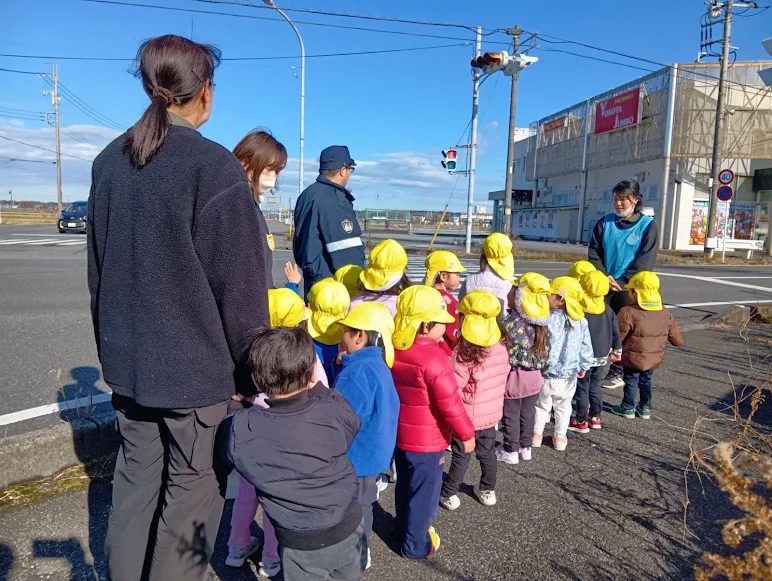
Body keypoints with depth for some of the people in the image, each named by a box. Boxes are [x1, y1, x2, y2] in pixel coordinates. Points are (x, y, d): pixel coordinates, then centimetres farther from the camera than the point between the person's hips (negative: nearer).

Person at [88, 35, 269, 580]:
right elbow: (239, 281, -16)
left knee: (136, 474, 21)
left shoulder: (109, 161, 5)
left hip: (129, 356, 7)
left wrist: (112, 345, 22)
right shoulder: (215, 166, -16)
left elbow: (99, 266, 12)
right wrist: (252, 365, -4)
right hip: (196, 361, -6)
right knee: (191, 485, 10)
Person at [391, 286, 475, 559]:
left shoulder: (394, 349, -4)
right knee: (423, 492, 12)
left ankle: (405, 529, 45)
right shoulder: (433, 358, -27)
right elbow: (450, 403, -23)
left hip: (399, 433, 8)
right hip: (427, 440, -7)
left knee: (405, 485, 25)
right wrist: (466, 433, -9)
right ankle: (416, 544, 28)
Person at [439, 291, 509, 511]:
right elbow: (503, 378, 4)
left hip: (468, 416, -5)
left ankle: (449, 494, 23)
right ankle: (488, 490, 37)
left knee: (461, 455, 10)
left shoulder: (463, 354, -27)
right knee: (487, 452, 21)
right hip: (492, 412, 5)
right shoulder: (500, 348, -9)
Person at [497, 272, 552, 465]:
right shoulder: (541, 322, -1)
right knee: (528, 413, 19)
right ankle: (525, 447, 31)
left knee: (511, 415, 9)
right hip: (534, 376, 6)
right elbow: (545, 351, 7)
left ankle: (510, 451, 20)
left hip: (514, 375, -6)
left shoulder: (511, 322, -21)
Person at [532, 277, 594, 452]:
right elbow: (586, 347, 1)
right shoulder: (581, 321, -9)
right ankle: (560, 437, 32)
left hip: (545, 373, -2)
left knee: (542, 405, 19)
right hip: (568, 375, 3)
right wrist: (584, 366, 16)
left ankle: (537, 434, 30)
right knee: (563, 406, 22)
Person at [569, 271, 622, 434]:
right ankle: (595, 417, 28)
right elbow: (615, 332, 10)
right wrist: (616, 350, 24)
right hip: (602, 356, 6)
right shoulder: (608, 310, 1)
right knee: (595, 386, 20)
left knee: (582, 388, 5)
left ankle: (581, 421, 12)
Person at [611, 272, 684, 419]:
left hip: (633, 358, -5)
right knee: (646, 381, 23)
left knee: (631, 381, 13)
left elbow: (619, 337, -21)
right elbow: (678, 340, 0)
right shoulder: (666, 314, -5)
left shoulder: (628, 313, -24)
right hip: (654, 359, 5)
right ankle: (645, 408, 34)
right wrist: (662, 337, 19)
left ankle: (628, 408, 26)